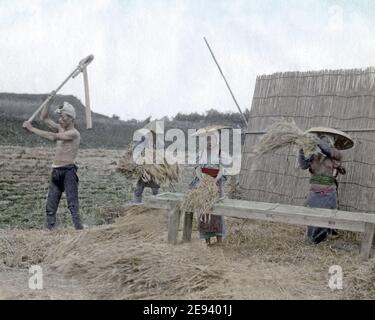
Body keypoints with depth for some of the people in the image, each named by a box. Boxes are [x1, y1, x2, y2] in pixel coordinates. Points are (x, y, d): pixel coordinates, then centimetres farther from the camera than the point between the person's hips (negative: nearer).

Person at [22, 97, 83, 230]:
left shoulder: (74, 133, -11)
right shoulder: (60, 129, 14)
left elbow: (52, 136, -19)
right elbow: (44, 117, 19)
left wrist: (31, 128, -16)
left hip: (68, 171, -8)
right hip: (56, 171, 8)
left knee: (72, 203, -11)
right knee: (50, 205, 7)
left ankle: (79, 229, -11)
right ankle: (50, 229, 11)